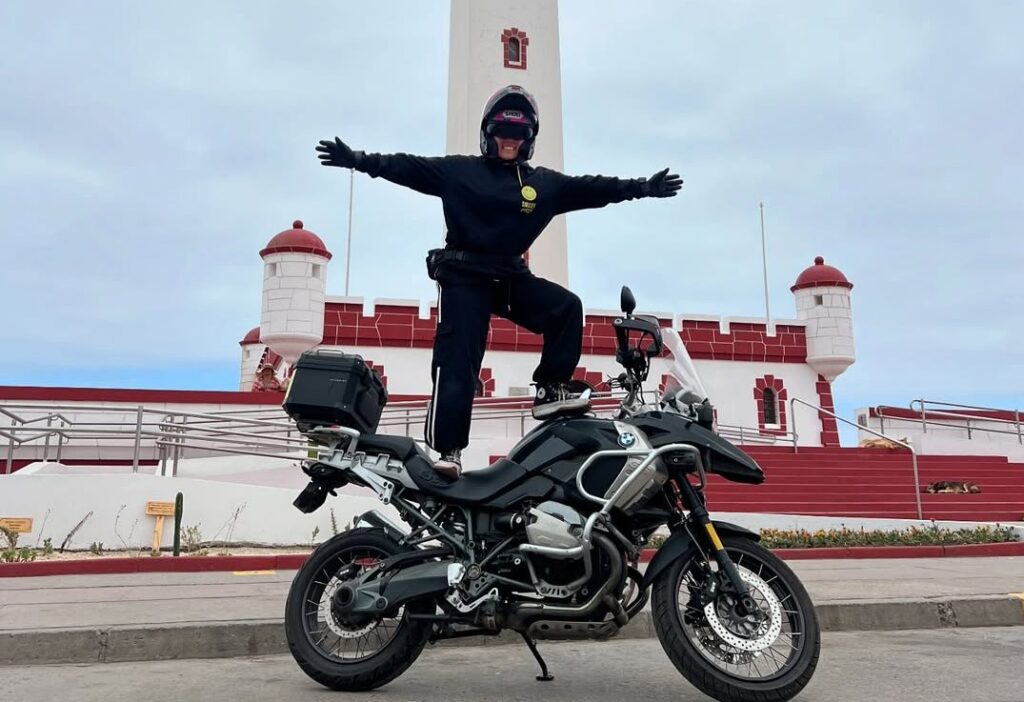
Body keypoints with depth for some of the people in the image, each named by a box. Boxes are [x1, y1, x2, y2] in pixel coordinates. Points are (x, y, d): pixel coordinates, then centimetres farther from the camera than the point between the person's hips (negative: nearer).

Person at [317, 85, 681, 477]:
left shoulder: (545, 183, 11)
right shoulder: (459, 170, 2)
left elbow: (590, 188, 8)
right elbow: (407, 167, -3)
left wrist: (640, 187, 3)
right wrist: (358, 160, -12)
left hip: (512, 276, 4)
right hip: (464, 276, -4)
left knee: (566, 306, -13)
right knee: (457, 363, -10)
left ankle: (551, 389, -4)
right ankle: (445, 448, -11)